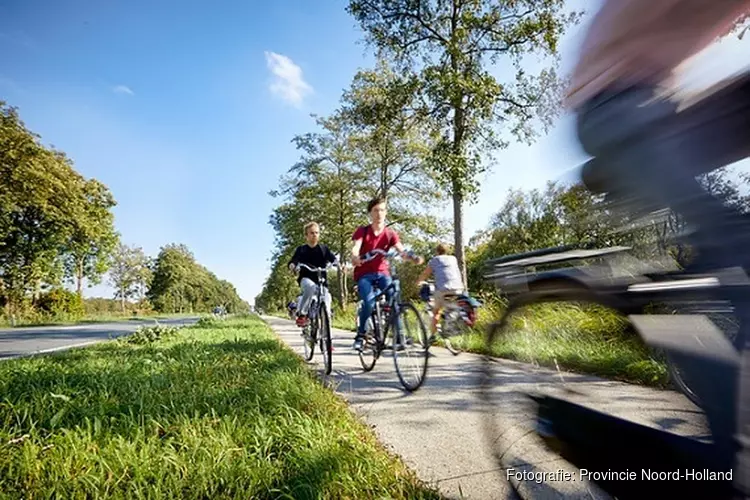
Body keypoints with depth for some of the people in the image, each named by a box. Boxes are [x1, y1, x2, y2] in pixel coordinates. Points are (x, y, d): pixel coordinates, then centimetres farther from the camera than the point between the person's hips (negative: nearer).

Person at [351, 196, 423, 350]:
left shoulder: (390, 233, 2)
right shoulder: (362, 231, -2)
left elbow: (401, 251, -13)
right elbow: (356, 247, -20)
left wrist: (413, 258, -36)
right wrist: (355, 257, -45)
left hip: (382, 273, 2)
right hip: (364, 274, -2)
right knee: (369, 302, -26)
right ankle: (360, 335, -4)